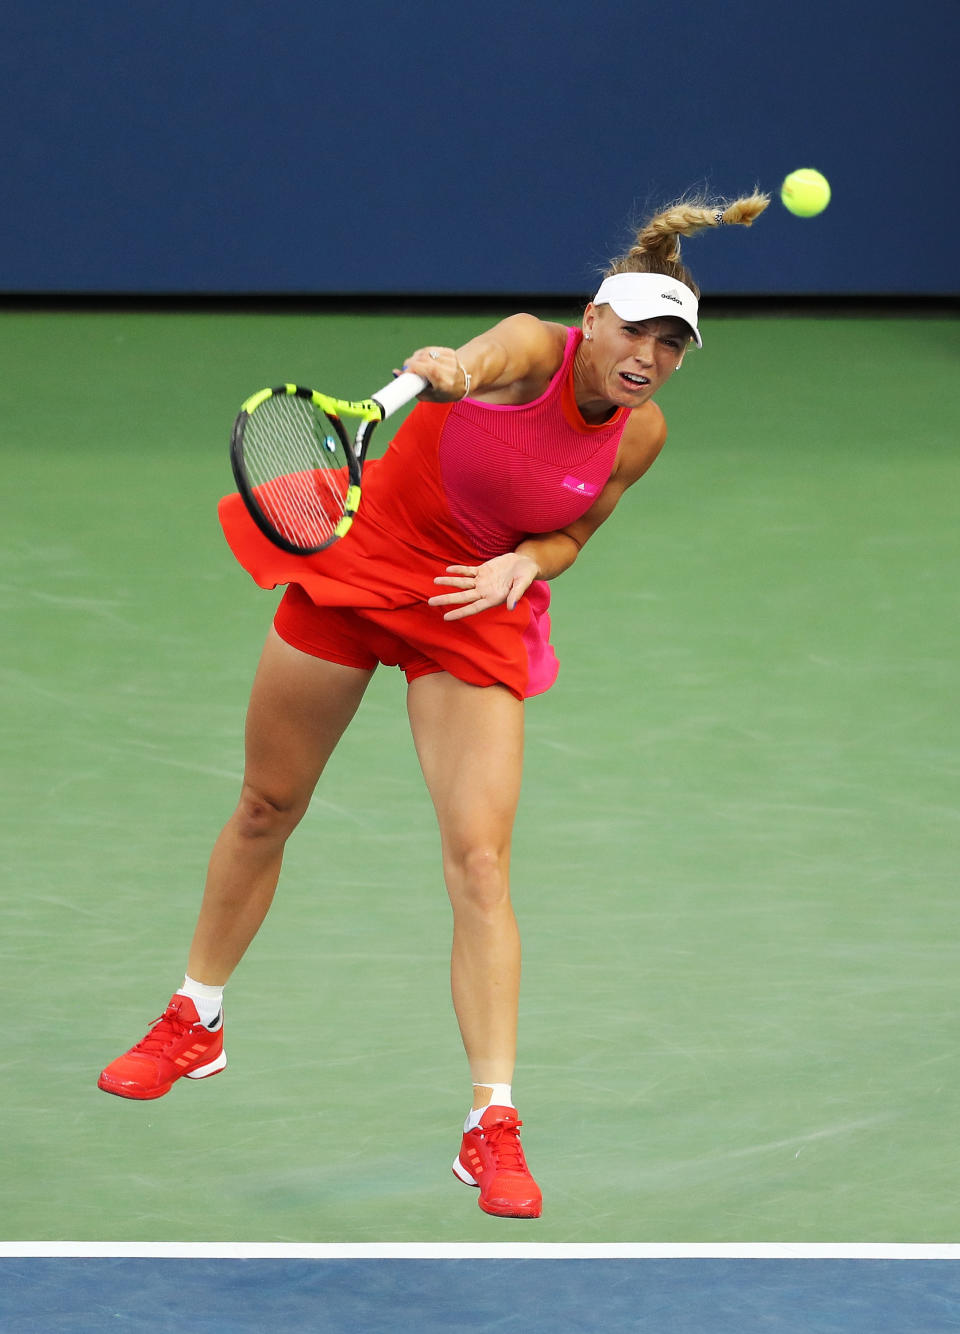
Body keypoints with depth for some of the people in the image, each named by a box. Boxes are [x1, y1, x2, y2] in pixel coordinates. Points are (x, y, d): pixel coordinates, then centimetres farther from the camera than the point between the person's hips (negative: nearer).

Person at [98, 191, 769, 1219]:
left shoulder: (640, 435, -10)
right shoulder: (532, 348, -22)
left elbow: (571, 532, 4)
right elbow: (480, 359, -47)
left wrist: (526, 561, -18)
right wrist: (446, 368, -71)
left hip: (477, 612, 1)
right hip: (358, 564, -1)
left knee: (479, 863, -13)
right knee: (266, 809, 14)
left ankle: (492, 1127, -10)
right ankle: (194, 1025, 36)